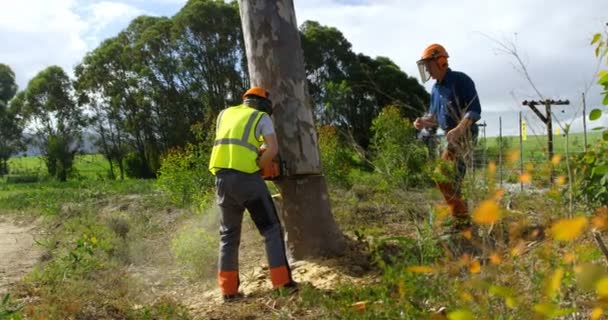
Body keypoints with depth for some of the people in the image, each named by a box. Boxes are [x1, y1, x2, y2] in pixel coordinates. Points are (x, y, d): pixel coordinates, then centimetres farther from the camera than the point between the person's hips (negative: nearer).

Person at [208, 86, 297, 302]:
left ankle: (228, 289, 11)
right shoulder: (261, 117, 6)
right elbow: (273, 149, -9)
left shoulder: (224, 114, 20)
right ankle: (282, 282, -2)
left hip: (222, 178, 5)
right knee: (271, 229, 5)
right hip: (247, 178, -5)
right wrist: (257, 166, 2)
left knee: (229, 235, 13)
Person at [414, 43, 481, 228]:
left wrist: (459, 129, -32)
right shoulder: (436, 89, 13)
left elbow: (475, 110, -18)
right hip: (452, 137, 9)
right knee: (448, 178, 11)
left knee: (444, 177, -15)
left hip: (464, 135, -9)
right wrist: (423, 121, -3)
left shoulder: (460, 80, -12)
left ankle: (461, 219, -7)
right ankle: (461, 218, 22)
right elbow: (434, 116, 20)